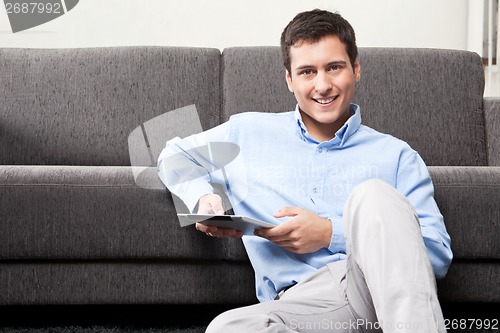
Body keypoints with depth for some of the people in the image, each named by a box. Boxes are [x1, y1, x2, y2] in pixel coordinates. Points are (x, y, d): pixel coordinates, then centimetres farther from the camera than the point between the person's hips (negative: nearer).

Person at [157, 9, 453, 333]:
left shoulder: (396, 156, 16)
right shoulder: (249, 133, 22)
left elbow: (438, 253, 7)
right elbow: (175, 155, 34)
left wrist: (331, 234, -3)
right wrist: (203, 198, 11)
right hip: (300, 302, 1)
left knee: (372, 194, -30)